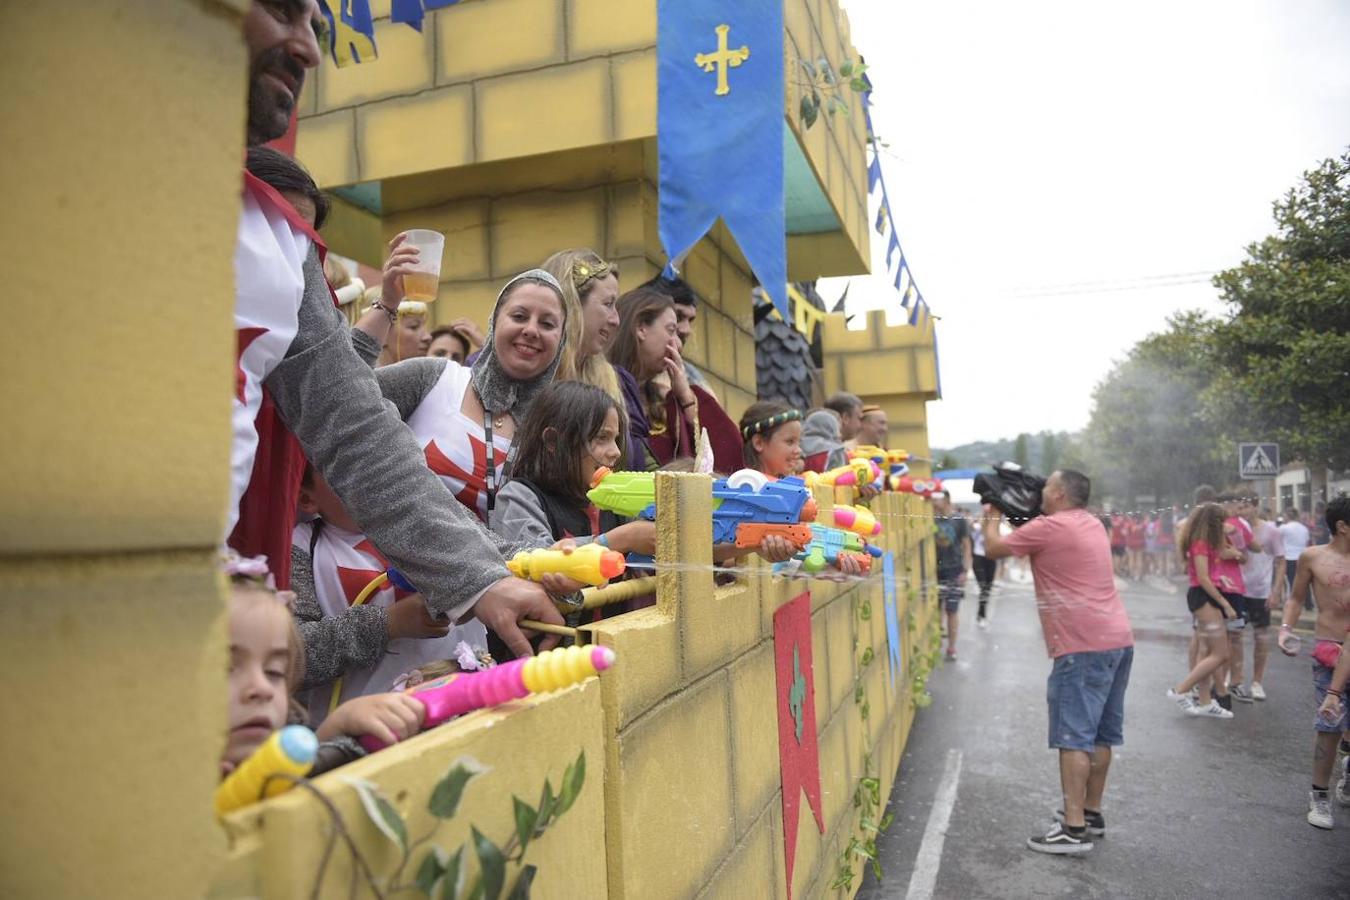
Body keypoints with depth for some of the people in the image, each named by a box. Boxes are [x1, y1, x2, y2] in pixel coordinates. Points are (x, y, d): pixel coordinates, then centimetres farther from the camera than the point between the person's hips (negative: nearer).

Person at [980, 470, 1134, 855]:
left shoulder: (1050, 526, -10)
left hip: (1084, 646, -9)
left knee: (1073, 737, -6)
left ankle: (1074, 829, -4)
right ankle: (1092, 812, 27)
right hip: (1119, 639, 9)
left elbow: (993, 549, -2)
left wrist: (993, 518, 15)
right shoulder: (1091, 524, 17)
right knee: (1100, 733, 16)